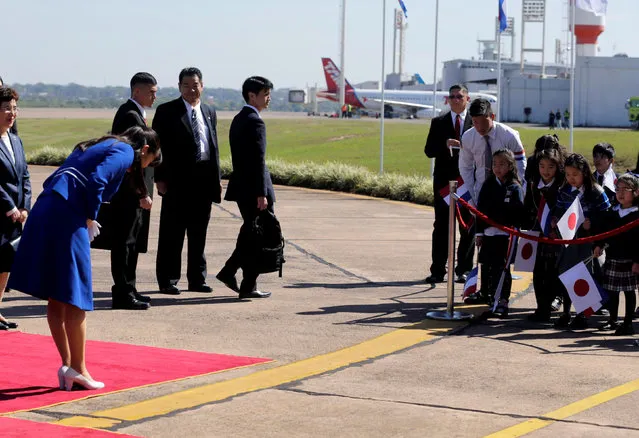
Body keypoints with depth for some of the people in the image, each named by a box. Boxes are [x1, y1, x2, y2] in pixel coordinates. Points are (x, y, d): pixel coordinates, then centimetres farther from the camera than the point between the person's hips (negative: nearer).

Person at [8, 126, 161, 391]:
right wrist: (90, 218, -4)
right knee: (75, 298, -1)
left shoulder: (104, 146, 28)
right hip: (68, 214, -9)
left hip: (45, 210, 9)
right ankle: (77, 368, 3)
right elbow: (96, 181, -17)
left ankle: (67, 365, 16)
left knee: (56, 299, 11)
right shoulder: (126, 152, 3)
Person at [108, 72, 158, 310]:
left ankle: (127, 290, 24)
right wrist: (142, 193, -20)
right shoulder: (131, 115, -16)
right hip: (130, 192, -10)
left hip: (133, 192, 10)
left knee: (132, 243, 16)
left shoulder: (133, 113, 16)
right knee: (125, 243, -5)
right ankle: (123, 294, -1)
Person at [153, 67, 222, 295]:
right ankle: (167, 280, 4)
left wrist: (217, 178, 11)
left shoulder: (209, 112, 15)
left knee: (199, 233, 10)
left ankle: (197, 279, 17)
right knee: (172, 233, -1)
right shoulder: (167, 112, -1)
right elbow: (158, 146, -4)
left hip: (204, 180, 5)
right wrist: (160, 178, -11)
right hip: (177, 180, -5)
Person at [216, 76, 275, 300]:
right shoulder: (255, 122, -16)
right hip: (254, 188, -9)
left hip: (241, 187, 9)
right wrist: (262, 194, -20)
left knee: (249, 233, 20)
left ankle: (228, 271, 20)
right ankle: (248, 286, 2)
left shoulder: (238, 119, 14)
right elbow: (258, 161, -20)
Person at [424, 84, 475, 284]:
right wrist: (445, 144, -17)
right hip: (444, 180, 1)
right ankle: (438, 271, 7)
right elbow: (429, 151, 1)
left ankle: (464, 269, 10)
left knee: (468, 228, 3)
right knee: (441, 226, 3)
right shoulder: (438, 123, 8)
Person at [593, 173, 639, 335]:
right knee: (612, 291, 12)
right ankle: (612, 321, 23)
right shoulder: (610, 214, 8)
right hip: (612, 259, 5)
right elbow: (601, 232, 12)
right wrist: (598, 246, -7)